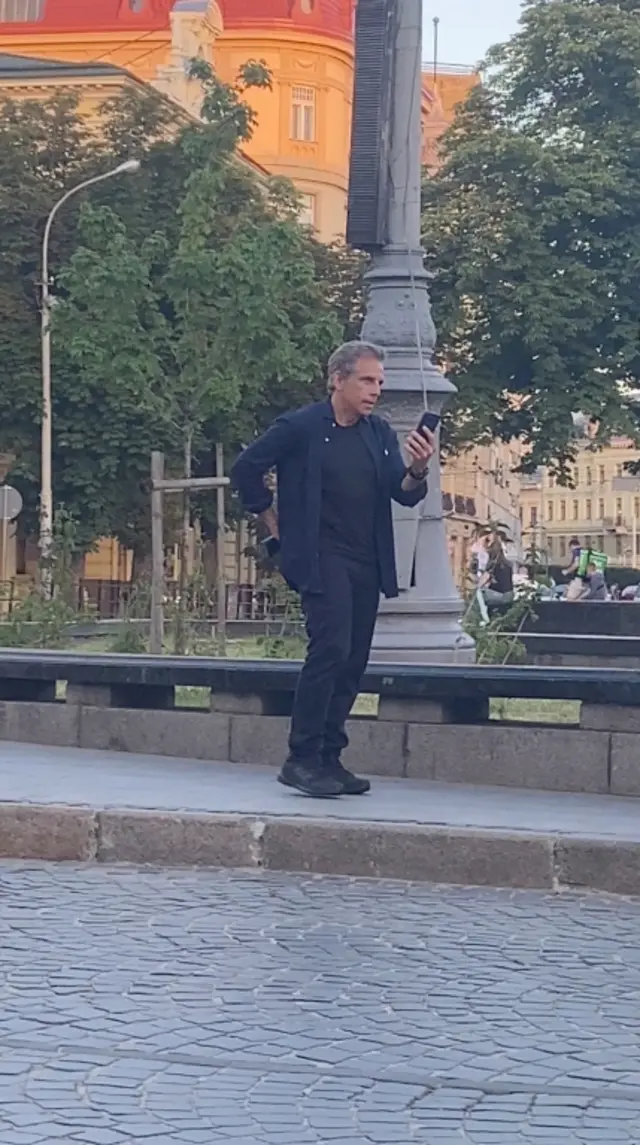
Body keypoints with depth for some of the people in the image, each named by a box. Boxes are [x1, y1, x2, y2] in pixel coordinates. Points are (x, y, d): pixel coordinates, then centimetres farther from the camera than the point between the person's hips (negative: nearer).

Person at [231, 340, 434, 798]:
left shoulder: (380, 433, 10)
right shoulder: (300, 428, -7)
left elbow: (405, 495, 4)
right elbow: (247, 468, 0)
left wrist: (417, 470, -18)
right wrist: (275, 522, 3)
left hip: (366, 564, 7)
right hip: (321, 558, -7)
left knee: (353, 663, 7)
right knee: (331, 648, -19)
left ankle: (329, 759, 15)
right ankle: (301, 760, -14)